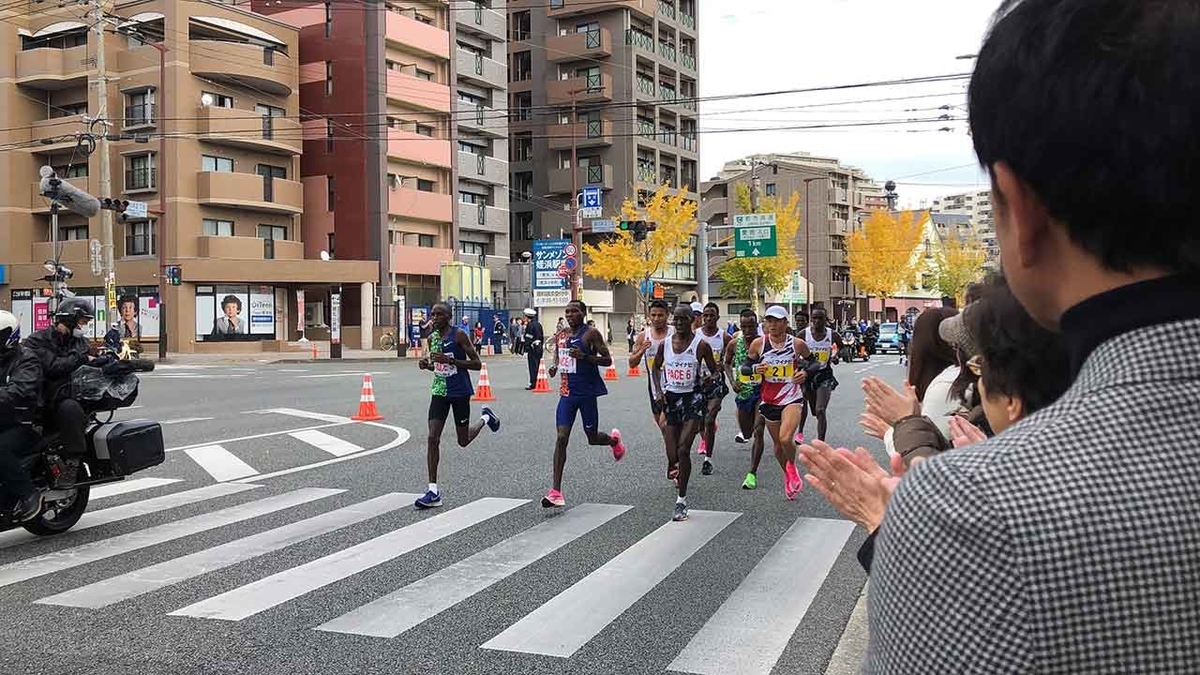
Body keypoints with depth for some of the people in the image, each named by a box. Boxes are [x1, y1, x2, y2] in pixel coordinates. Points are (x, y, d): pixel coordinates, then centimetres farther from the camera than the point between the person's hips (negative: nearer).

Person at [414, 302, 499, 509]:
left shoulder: (459, 335, -12)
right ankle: (433, 491, -6)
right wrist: (427, 365, -3)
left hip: (460, 392, -5)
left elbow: (477, 364, -13)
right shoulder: (431, 338, 6)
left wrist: (451, 360, -24)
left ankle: (486, 417, 40)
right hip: (439, 391, 5)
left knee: (463, 441, 9)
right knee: (432, 438, -9)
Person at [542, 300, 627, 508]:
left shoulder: (591, 333, -9)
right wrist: (555, 367, 2)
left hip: (587, 392, -4)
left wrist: (584, 356, -24)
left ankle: (614, 439, 46)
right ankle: (556, 491, -9)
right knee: (561, 437, -7)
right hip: (567, 392, 4)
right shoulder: (560, 336, 10)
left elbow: (608, 360, -11)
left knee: (592, 438, 7)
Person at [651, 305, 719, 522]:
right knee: (672, 455, 4)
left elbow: (715, 371, 2)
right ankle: (679, 472, 41)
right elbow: (656, 367, 18)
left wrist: (710, 378, -20)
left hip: (693, 398, -4)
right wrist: (658, 391, 4)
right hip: (671, 398, 4)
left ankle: (681, 500, -4)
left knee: (683, 449, -15)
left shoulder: (701, 345, -7)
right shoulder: (664, 344, 2)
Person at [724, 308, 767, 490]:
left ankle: (752, 474, -12)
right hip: (743, 392, 3)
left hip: (762, 391, -3)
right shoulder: (734, 344, -3)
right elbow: (727, 363, 14)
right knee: (747, 434, 16)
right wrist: (732, 381, -1)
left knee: (758, 431, -14)